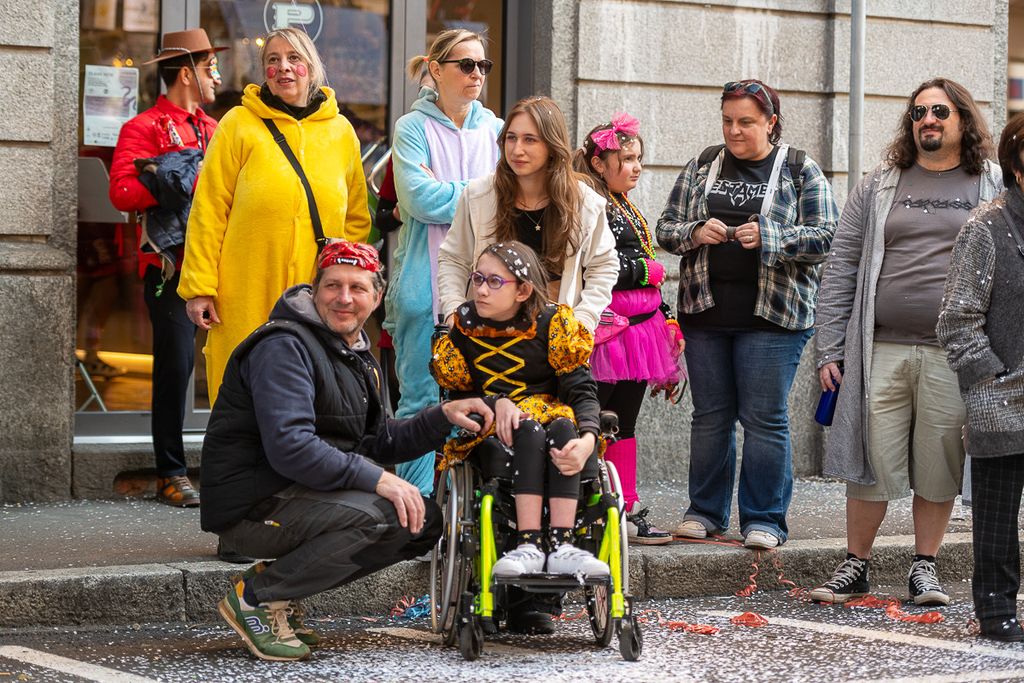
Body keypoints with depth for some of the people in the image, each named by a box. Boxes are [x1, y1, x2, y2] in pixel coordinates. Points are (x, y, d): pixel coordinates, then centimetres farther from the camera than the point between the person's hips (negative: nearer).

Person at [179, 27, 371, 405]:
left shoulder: (341, 132, 12)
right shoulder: (240, 125, 2)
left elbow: (357, 218, 19)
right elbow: (208, 211, 0)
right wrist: (199, 287, -5)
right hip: (247, 300, -3)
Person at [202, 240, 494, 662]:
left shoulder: (357, 353, 16)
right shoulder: (284, 347, -16)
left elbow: (378, 441, 17)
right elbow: (289, 447, -27)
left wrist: (443, 417, 2)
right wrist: (376, 479, -28)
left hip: (300, 495, 10)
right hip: (251, 506, -10)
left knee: (425, 522, 4)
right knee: (380, 516, -28)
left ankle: (283, 585, 5)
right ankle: (256, 596, -14)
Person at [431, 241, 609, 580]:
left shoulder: (552, 323, -2)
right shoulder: (464, 328, 3)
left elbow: (582, 390, -9)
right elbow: (459, 395, 7)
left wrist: (588, 439, -29)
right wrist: (496, 404, -16)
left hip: (551, 416, 0)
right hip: (491, 436, 0)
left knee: (563, 428, -34)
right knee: (530, 432, -33)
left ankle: (560, 545, -42)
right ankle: (529, 544, -44)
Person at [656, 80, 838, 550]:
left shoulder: (801, 171, 2)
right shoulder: (703, 167, 12)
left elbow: (826, 236, -5)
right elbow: (665, 228, 13)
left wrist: (767, 238, -19)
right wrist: (695, 233, -9)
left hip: (773, 314, -3)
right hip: (705, 312, 4)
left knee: (764, 418, -3)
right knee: (710, 415, 8)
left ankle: (764, 519, 5)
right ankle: (706, 511, 19)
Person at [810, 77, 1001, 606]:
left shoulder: (995, 187, 8)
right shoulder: (879, 186, 10)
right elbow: (841, 268, 9)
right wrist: (829, 350, 2)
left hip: (953, 355, -1)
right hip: (881, 350, 1)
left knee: (939, 463, 4)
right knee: (871, 458, 3)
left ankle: (925, 566, 18)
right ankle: (855, 566, 16)